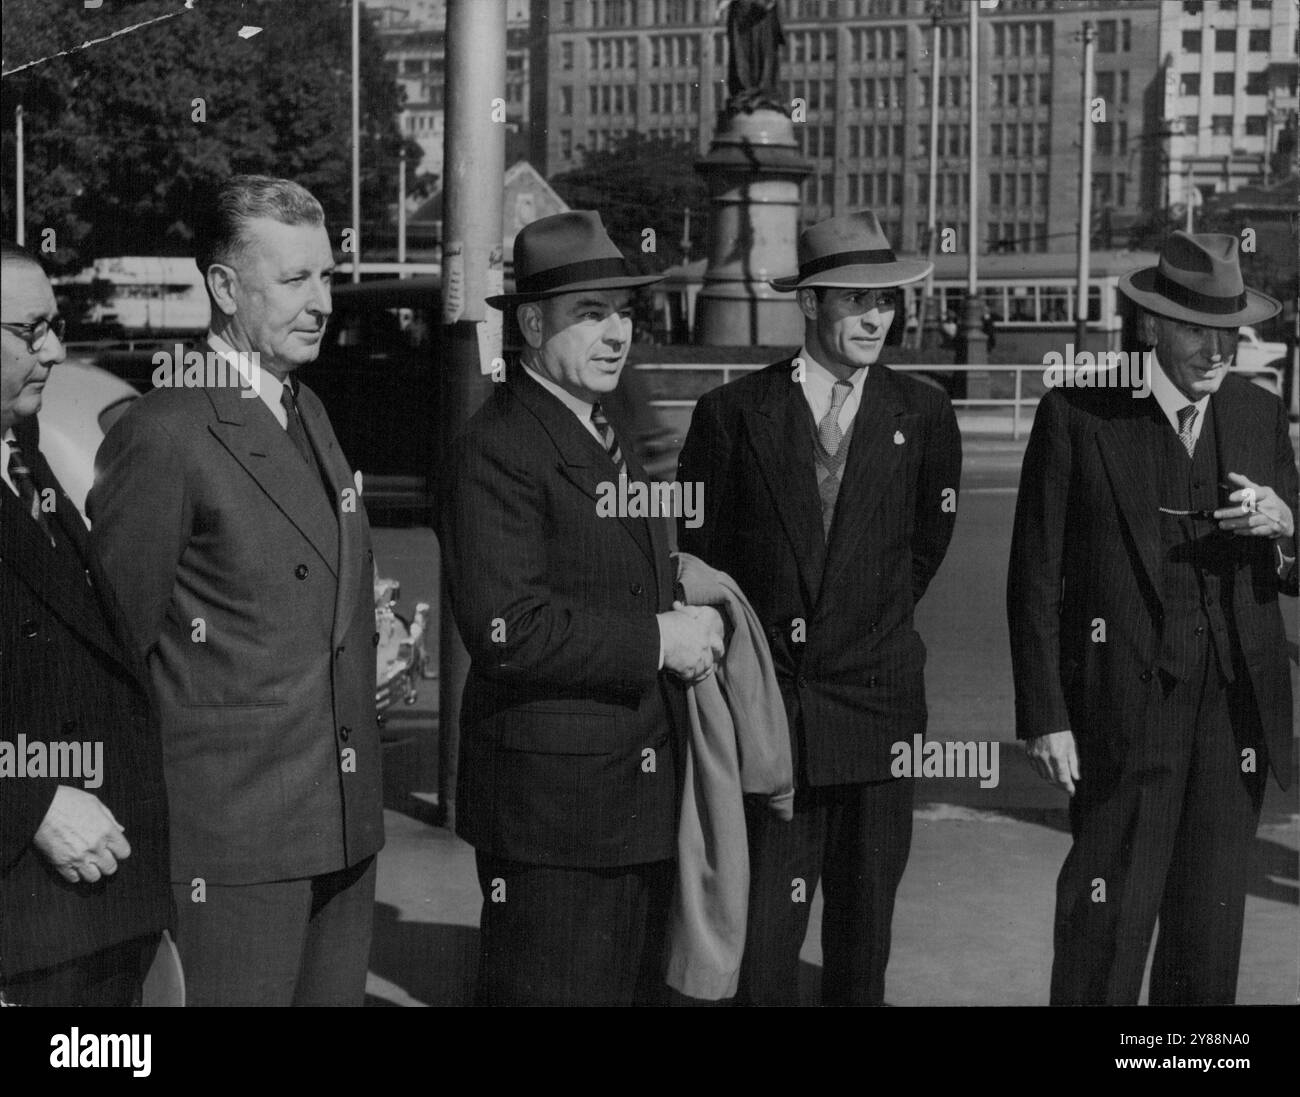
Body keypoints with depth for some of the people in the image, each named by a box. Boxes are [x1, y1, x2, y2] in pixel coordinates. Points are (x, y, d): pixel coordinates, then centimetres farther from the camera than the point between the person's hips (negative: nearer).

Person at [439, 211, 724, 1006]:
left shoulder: (611, 439, 16)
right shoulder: (496, 451, -15)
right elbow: (507, 630, -24)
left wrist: (690, 624, 6)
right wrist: (655, 641, -17)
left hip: (644, 788, 9)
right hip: (553, 801, -9)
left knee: (639, 985, 16)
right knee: (553, 988, -2)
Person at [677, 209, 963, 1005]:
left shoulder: (923, 415, 3)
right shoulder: (734, 412, -1)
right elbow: (698, 551, 5)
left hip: (876, 702, 2)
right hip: (764, 703, -1)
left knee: (864, 927, 10)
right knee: (762, 934, 0)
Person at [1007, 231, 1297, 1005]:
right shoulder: (1078, 415, -5)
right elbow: (1035, 580, -5)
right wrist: (1045, 718, -9)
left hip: (1235, 714, 4)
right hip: (1125, 715, -4)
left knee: (1210, 937, 10)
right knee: (1108, 928, -2)